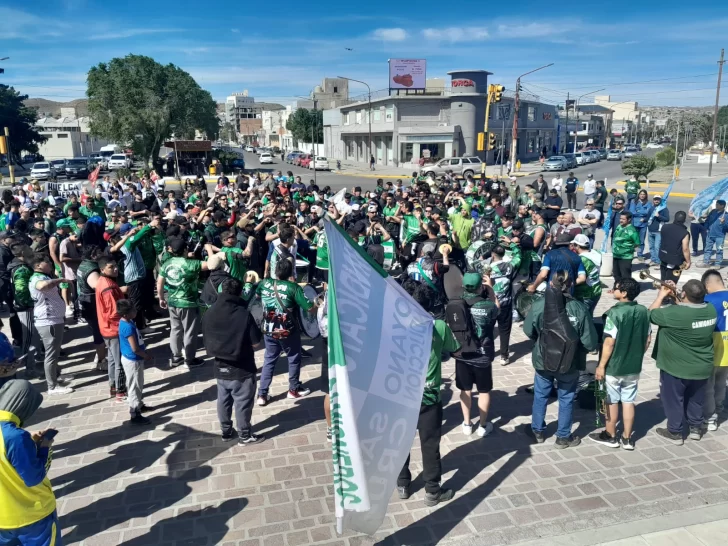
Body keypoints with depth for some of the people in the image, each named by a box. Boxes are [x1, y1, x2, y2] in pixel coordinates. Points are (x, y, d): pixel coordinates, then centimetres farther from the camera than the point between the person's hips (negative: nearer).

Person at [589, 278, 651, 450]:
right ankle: (627, 438, 23)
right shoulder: (643, 311, -2)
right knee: (628, 401, 14)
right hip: (634, 367, 5)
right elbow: (647, 340, 6)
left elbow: (609, 342, -21)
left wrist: (601, 365, -13)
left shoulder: (614, 313, -21)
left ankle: (610, 436, 24)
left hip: (614, 367, -5)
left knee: (612, 401, 10)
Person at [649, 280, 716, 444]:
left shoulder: (674, 313, -30)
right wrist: (676, 293, 2)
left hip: (676, 368, -6)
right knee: (696, 399, 24)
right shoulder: (711, 309, -10)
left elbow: (651, 314, -13)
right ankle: (696, 428, 40)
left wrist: (662, 295, -3)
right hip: (702, 367, 6)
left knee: (674, 400, 13)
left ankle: (675, 433, 26)